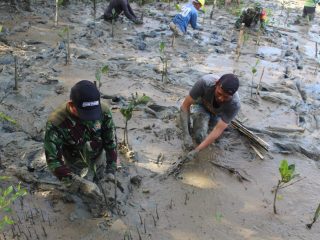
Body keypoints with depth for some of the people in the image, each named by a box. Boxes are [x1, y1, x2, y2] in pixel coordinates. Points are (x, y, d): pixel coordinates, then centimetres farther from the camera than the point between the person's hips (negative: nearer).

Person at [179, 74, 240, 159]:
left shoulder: (235, 104, -38)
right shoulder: (205, 82, -41)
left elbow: (219, 129, -37)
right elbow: (185, 106, -33)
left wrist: (197, 150, -43)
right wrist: (186, 135, -42)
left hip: (218, 114, 2)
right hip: (202, 106, -2)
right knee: (200, 137, -22)